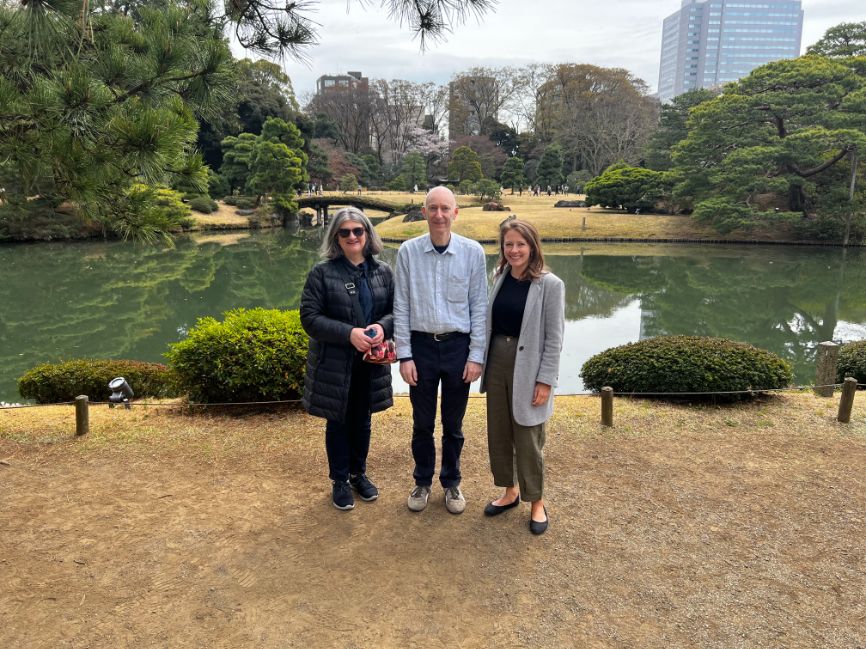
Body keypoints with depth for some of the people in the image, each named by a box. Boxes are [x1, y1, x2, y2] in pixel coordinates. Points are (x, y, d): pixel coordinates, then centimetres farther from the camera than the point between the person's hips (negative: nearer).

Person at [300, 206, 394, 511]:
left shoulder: (383, 271, 2)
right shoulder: (322, 272, -9)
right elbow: (309, 317, -12)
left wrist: (383, 327, -17)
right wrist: (349, 333, -23)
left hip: (371, 361, 3)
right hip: (334, 363, -3)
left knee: (362, 420, 18)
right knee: (338, 422, 11)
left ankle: (359, 474, 37)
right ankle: (340, 481, 29)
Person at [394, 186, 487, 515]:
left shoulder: (472, 252, -4)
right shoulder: (408, 251, -3)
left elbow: (479, 307, -1)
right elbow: (401, 307, -1)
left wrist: (476, 355, -4)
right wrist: (404, 356, -4)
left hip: (458, 346, 0)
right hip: (421, 345, 0)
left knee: (453, 424, 13)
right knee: (422, 423, 13)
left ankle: (451, 482, 32)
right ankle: (422, 482, 32)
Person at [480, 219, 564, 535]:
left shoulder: (550, 285, -12)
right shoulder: (500, 277, 5)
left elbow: (554, 338, -11)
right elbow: (490, 324, 10)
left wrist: (545, 381, -13)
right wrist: (481, 361, 8)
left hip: (527, 369, -5)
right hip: (497, 363, 6)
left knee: (528, 438, 5)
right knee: (498, 432, 15)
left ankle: (537, 502, 25)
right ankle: (510, 491, 35)